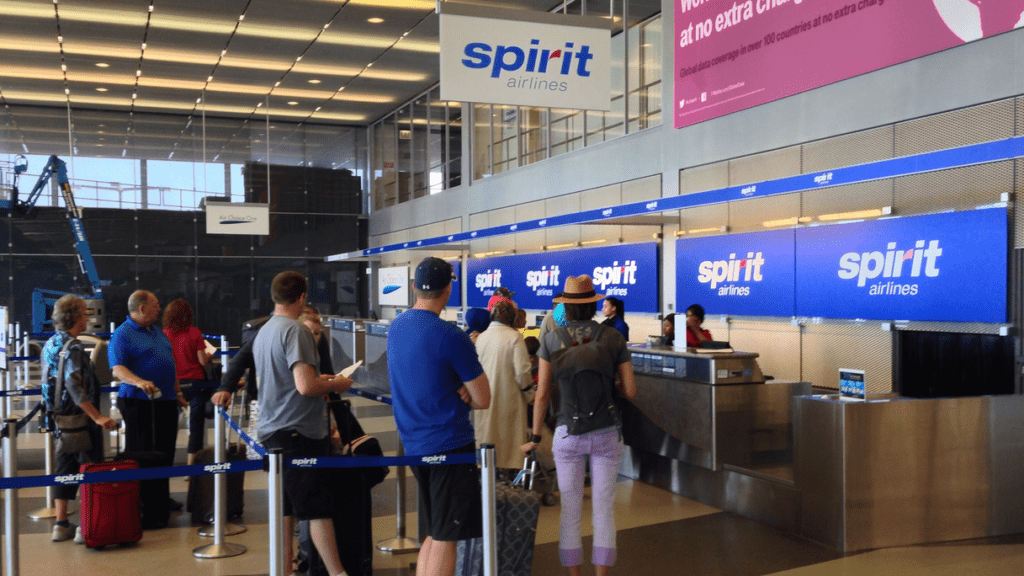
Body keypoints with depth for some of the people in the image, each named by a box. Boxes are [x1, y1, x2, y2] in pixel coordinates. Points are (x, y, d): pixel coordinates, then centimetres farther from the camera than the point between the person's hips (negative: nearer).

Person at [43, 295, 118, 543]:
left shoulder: (50, 344, 11)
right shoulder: (72, 347, -18)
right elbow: (74, 385, -29)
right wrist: (97, 417, -33)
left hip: (60, 417, 9)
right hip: (79, 418, -9)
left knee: (65, 467, 15)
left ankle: (61, 524, 19)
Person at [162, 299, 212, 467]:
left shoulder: (165, 334, 0)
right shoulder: (194, 333, -5)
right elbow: (203, 360, -5)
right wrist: (208, 355, 16)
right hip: (194, 382, -2)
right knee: (196, 425, 2)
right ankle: (191, 464, 2)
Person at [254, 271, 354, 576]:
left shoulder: (263, 332, 14)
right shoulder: (295, 331, -15)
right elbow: (306, 386, -24)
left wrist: (320, 379, 26)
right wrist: (336, 384, -6)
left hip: (271, 430, 9)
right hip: (299, 431, -9)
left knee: (285, 505, 14)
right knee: (319, 508, -3)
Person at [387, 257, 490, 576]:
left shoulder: (395, 328, 7)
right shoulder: (451, 337, -17)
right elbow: (483, 400, -13)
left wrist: (456, 390, 1)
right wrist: (463, 394, 4)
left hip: (414, 445, 8)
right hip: (450, 445, -8)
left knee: (431, 537, 17)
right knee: (445, 539, -1)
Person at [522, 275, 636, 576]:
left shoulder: (552, 339, -3)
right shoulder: (614, 338, -2)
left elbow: (542, 394, -2)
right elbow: (629, 391, -1)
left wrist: (535, 438, 7)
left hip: (568, 434, 0)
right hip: (607, 434, 0)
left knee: (570, 510, 10)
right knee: (604, 508, 8)